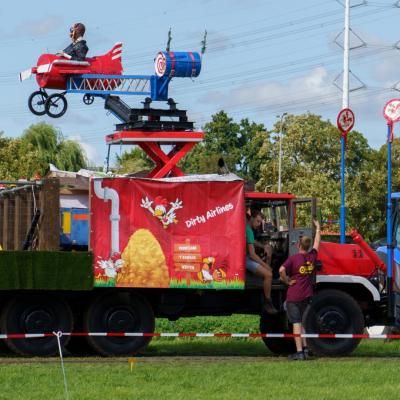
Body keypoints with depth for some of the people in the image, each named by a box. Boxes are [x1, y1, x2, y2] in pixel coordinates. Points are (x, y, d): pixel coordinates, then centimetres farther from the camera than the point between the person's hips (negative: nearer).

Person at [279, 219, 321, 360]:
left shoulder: (293, 258, -11)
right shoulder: (312, 256, 3)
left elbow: (282, 270, -26)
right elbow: (317, 242, 20)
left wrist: (287, 281, -9)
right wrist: (318, 228, 35)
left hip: (293, 296, -5)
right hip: (307, 295, 5)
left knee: (296, 323, -5)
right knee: (304, 322, 16)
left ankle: (299, 351, -9)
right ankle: (305, 349, 15)